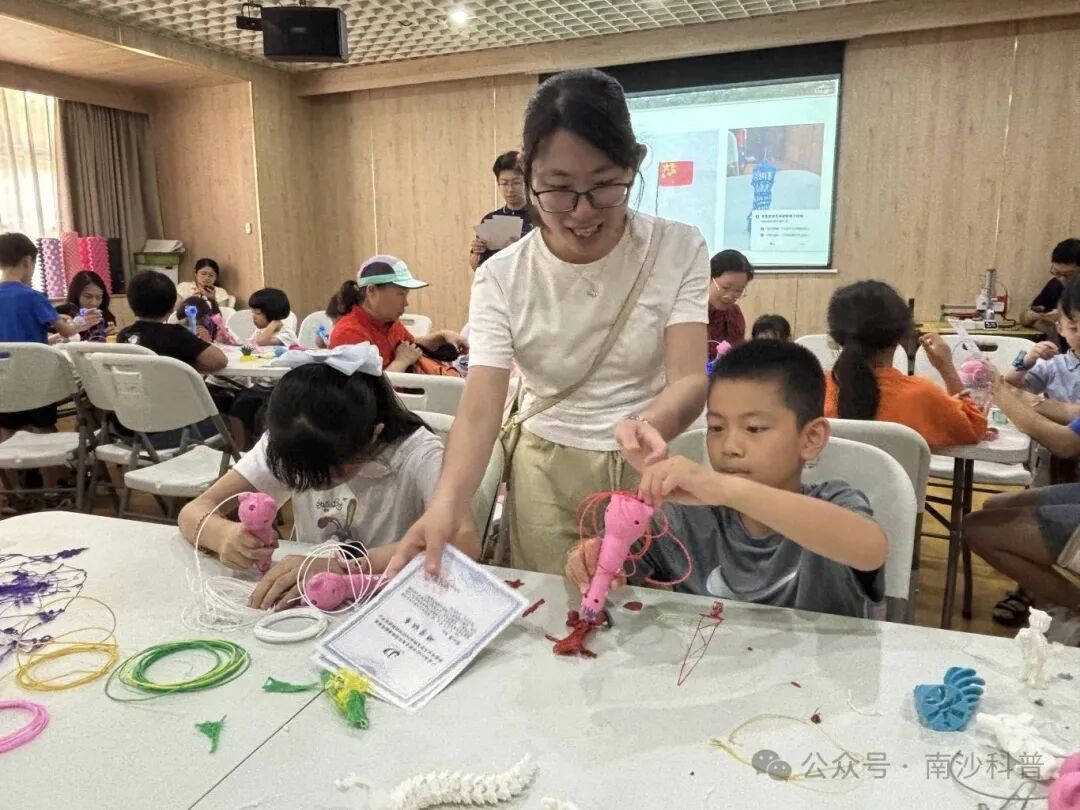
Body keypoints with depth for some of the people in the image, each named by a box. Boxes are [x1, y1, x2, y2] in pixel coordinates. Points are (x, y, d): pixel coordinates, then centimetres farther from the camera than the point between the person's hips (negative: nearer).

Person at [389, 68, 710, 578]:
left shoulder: (680, 250, -10)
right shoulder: (502, 278, -10)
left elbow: (690, 378, -19)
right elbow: (480, 409, -18)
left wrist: (646, 427, -42)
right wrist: (446, 505, -38)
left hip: (652, 469, 0)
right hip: (548, 476, 0)